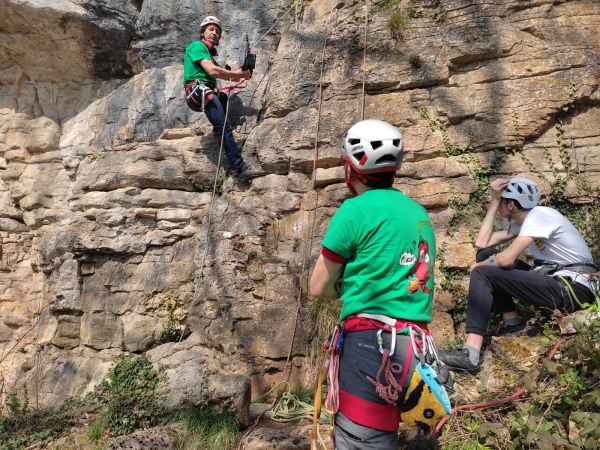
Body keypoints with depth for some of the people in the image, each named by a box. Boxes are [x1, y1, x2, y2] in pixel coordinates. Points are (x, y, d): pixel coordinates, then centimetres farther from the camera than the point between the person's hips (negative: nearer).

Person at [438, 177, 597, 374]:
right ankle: (514, 325, 8)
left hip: (574, 289, -9)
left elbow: (507, 259, -23)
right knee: (486, 255, 7)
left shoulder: (538, 215, -13)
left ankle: (469, 355, -28)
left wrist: (478, 267, -3)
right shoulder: (520, 222, 14)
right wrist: (494, 201, 6)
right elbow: (482, 243, 5)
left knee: (482, 274, -19)